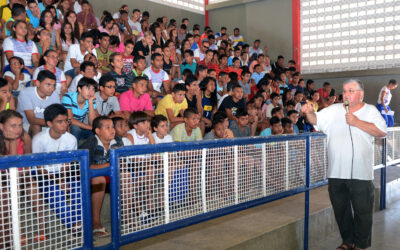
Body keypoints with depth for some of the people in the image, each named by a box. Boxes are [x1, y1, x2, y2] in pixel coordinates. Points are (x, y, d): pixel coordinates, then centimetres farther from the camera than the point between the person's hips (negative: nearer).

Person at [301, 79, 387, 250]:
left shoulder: (370, 111, 3)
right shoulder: (333, 110, 9)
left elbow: (382, 131, -9)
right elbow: (316, 120, 3)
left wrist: (357, 122, -14)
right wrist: (309, 112, -19)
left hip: (360, 173, -3)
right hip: (336, 172, 3)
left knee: (362, 210, 5)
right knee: (341, 210, 13)